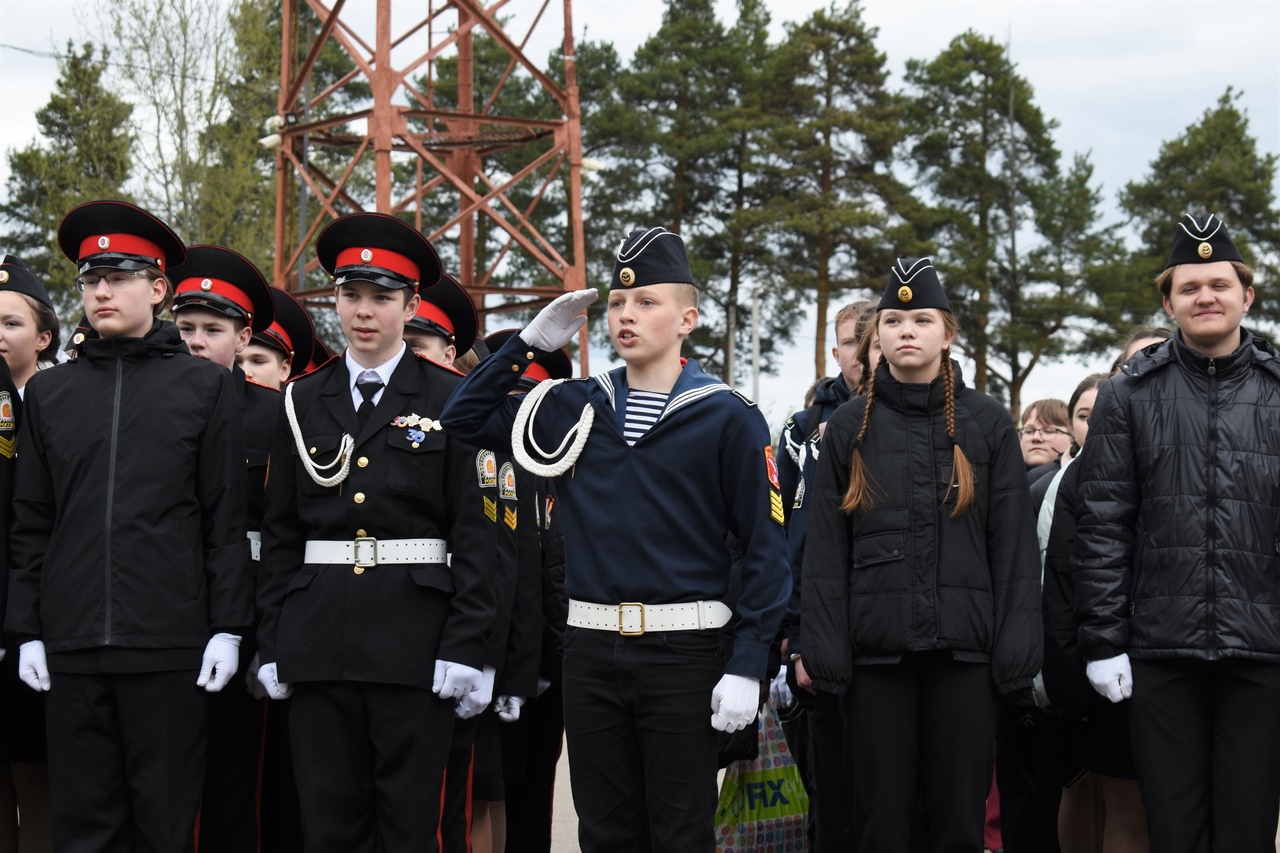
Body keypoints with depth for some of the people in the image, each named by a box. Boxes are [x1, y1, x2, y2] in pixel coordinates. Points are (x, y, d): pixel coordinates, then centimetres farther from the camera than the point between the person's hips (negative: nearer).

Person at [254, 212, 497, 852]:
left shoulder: (450, 399, 2)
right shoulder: (303, 402, 11)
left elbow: (473, 530, -3)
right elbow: (280, 532, 11)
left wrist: (463, 646, -9)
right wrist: (271, 644, 6)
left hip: (415, 641, -3)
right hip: (319, 645, 3)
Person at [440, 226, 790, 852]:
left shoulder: (727, 418, -4)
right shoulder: (575, 408, 7)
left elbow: (765, 550, -5)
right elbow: (461, 420, 14)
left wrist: (747, 667, -11)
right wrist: (530, 342, 5)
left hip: (681, 652, -3)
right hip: (590, 649, 4)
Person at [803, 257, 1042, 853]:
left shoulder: (987, 424, 6)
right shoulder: (850, 428, 8)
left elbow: (1015, 546, 3)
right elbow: (825, 553, 6)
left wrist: (1016, 650, -4)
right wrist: (824, 653, -2)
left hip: (963, 647, 0)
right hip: (877, 648, 1)